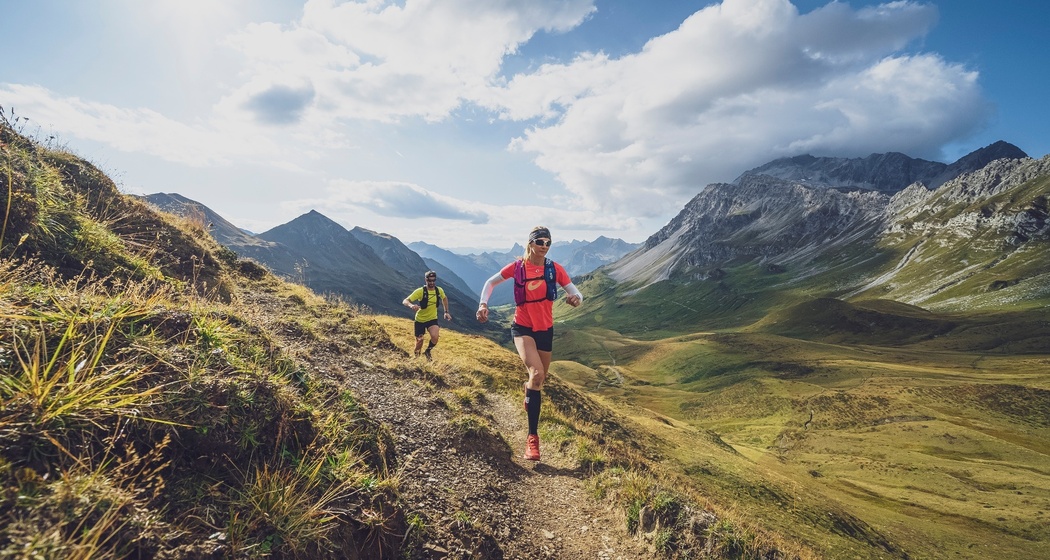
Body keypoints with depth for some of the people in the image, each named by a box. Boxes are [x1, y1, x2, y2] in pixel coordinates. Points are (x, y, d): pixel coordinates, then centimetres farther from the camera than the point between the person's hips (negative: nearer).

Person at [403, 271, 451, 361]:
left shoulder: (439, 290, -10)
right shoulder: (420, 291, -21)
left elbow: (444, 299, 14)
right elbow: (405, 301, -28)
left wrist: (446, 312, 9)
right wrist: (411, 305, -49)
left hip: (432, 319, 1)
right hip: (420, 320, -1)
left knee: (435, 337, -23)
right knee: (419, 341, 6)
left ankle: (427, 351, 8)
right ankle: (416, 357, 38)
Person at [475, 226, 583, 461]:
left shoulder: (555, 269, -4)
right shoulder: (517, 267, -7)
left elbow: (576, 293, -5)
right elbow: (491, 282, 6)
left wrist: (576, 298, -28)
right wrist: (483, 304, -8)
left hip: (545, 330, 4)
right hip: (522, 328, -3)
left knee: (540, 379, 16)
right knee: (537, 373, -26)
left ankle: (529, 389, 58)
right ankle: (532, 437, -16)